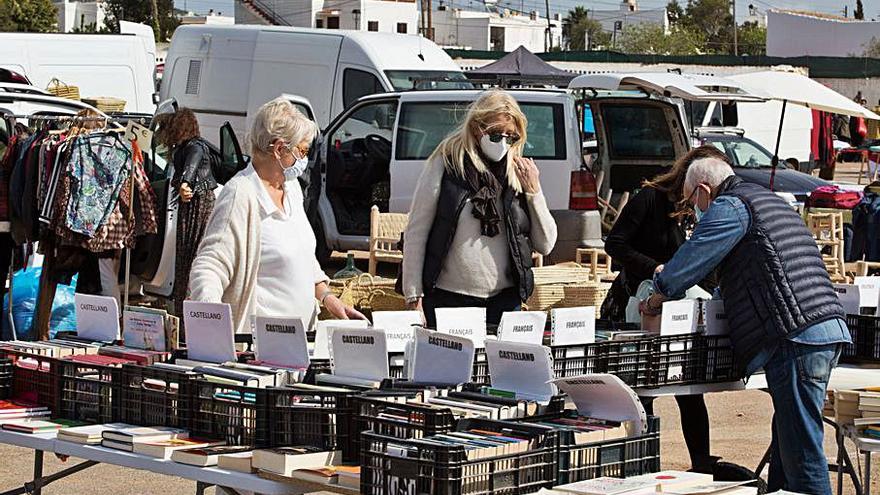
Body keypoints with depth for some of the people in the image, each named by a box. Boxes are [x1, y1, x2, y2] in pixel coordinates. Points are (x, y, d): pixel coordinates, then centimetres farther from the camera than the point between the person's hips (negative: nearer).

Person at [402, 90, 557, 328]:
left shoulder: (518, 173, 8)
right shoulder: (445, 165, -2)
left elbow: (545, 245, 9)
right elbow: (416, 233, -1)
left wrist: (533, 191, -2)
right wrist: (413, 296, -6)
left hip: (505, 299, 3)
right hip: (447, 299, -3)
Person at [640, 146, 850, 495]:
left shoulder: (728, 208, -2)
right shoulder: (768, 200, 29)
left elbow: (687, 264, -4)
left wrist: (653, 302, 12)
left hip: (795, 338, -10)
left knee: (801, 453, -9)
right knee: (785, 445, 14)